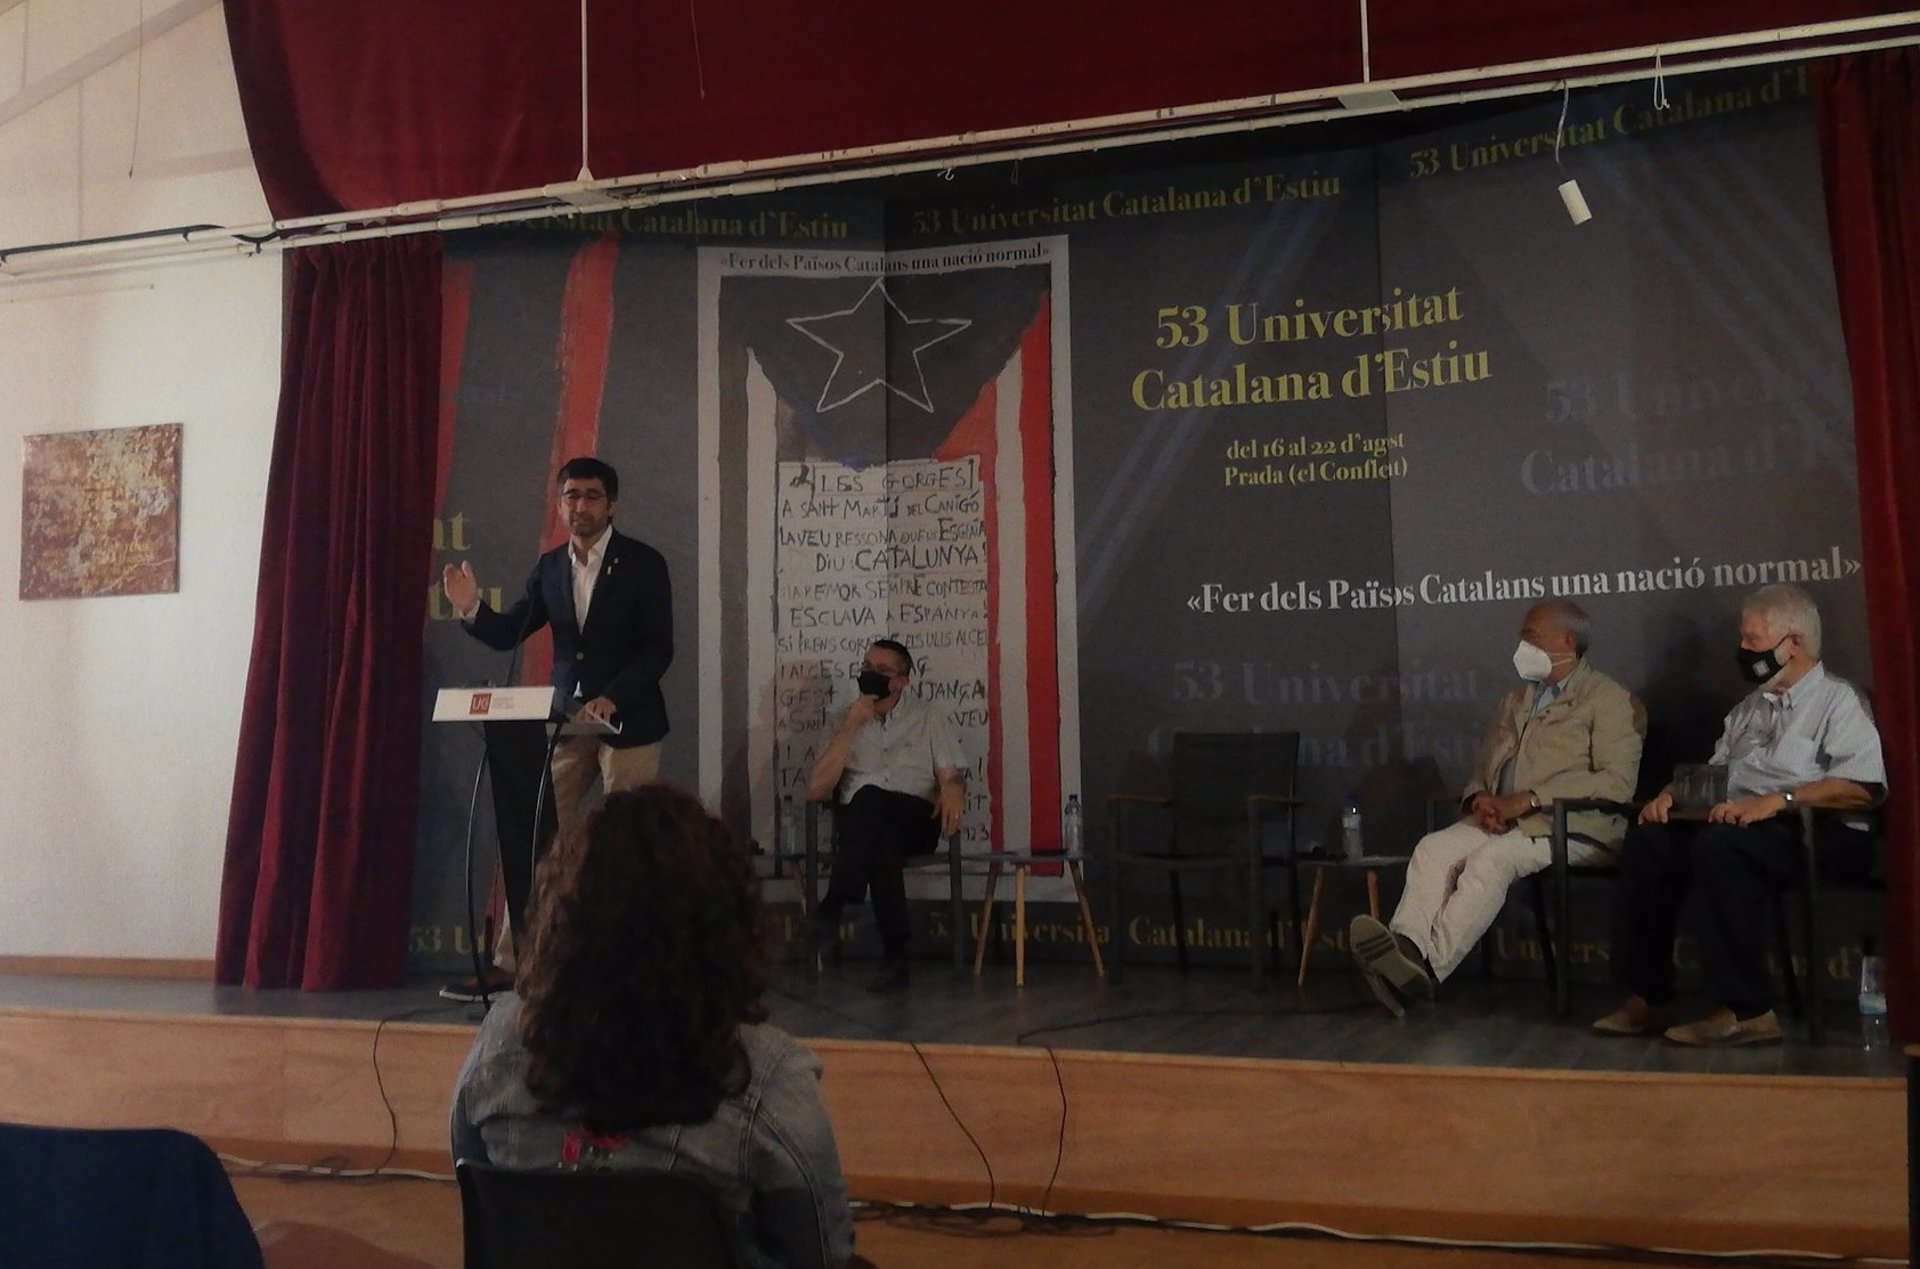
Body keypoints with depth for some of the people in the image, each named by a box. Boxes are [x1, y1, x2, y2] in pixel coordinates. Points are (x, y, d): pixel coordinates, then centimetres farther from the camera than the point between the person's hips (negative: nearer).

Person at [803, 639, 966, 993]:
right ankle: (894, 953, -40)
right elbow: (816, 789, 4)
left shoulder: (929, 719, 16)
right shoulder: (848, 721, 18)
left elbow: (951, 775, 5)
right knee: (882, 842, -37)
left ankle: (833, 907, -40)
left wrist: (952, 792, -22)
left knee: (869, 799, -36)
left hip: (915, 820, -1)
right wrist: (852, 728, -3)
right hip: (858, 822, 2)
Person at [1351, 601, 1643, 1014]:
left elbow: (1618, 781, -11)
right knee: (1433, 848, -22)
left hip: (1570, 826, -6)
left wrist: (1527, 800, -17)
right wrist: (1481, 800, -1)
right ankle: (1406, 948, -41)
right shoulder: (1515, 700, 26)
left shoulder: (1609, 700, 2)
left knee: (1490, 860, -33)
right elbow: (1483, 768, 25)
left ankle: (1430, 964, -39)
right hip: (1499, 821, 6)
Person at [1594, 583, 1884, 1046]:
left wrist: (1778, 800, -24)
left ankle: (1746, 1011, -32)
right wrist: (1671, 794, 5)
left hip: (1809, 831, -7)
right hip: (1739, 823, 7)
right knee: (1649, 840, -19)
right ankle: (1645, 997, -21)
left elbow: (1864, 788, -15)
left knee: (1719, 846, -36)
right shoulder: (1749, 708, 26)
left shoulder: (1837, 700, 1)